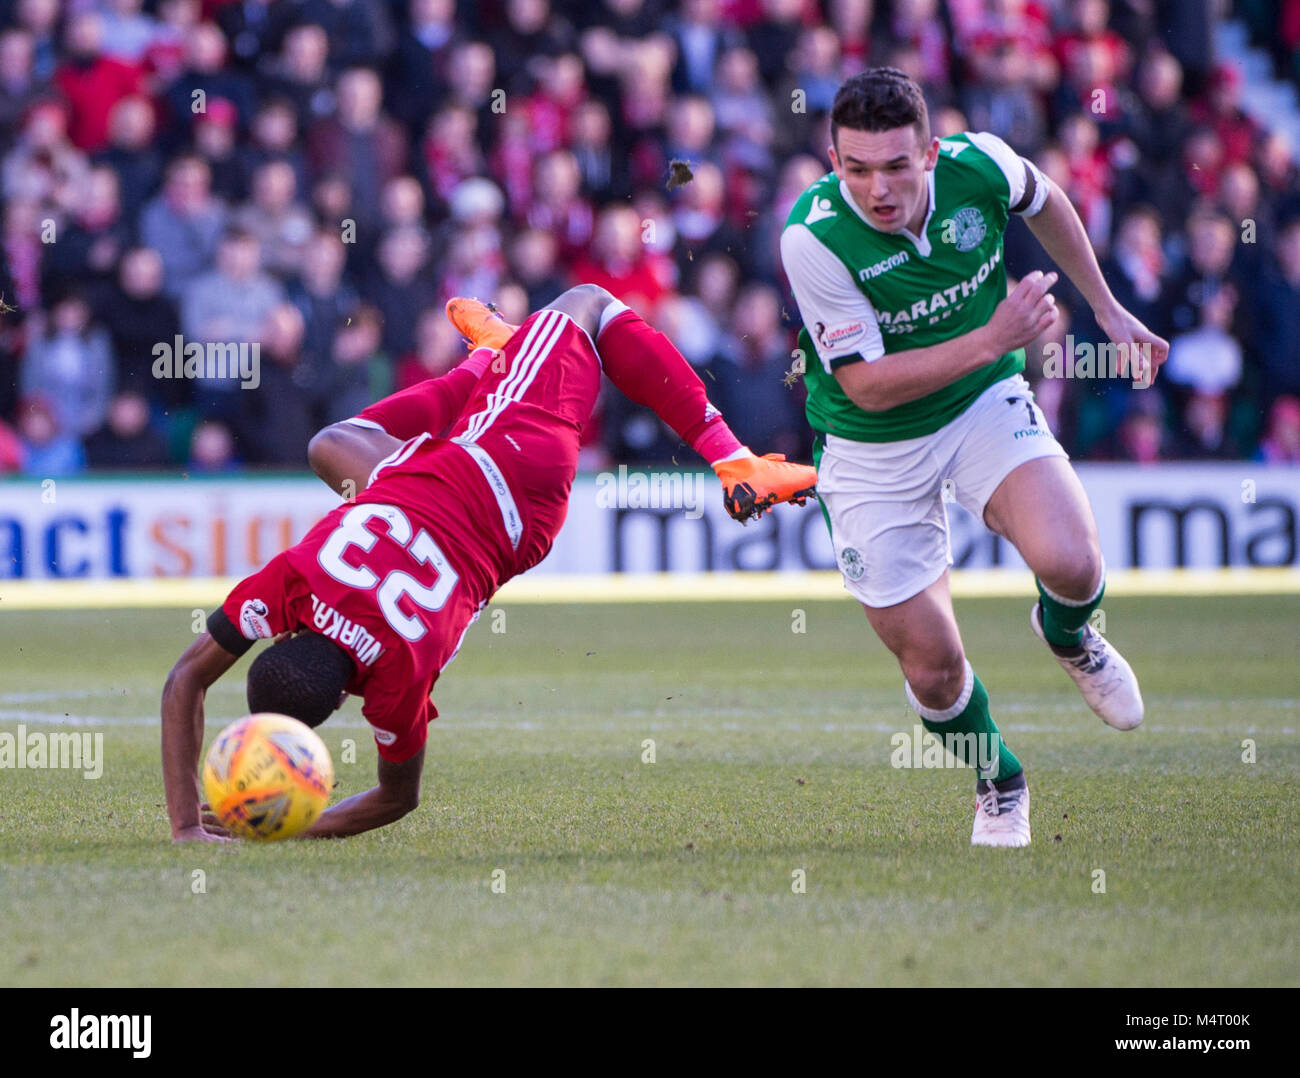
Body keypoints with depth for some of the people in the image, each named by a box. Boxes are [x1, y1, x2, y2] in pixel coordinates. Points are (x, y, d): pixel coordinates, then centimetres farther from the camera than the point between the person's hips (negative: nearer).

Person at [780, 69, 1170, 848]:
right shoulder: (813, 237, -28)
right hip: (873, 451, -2)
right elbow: (867, 385, -24)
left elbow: (1045, 201, 8)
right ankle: (1000, 784, 33)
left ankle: (1067, 636, 15)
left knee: (1070, 564, -25)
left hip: (986, 404, 2)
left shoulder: (979, 165, -19)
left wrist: (1107, 308, 13)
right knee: (931, 666, -1)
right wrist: (991, 340, -32)